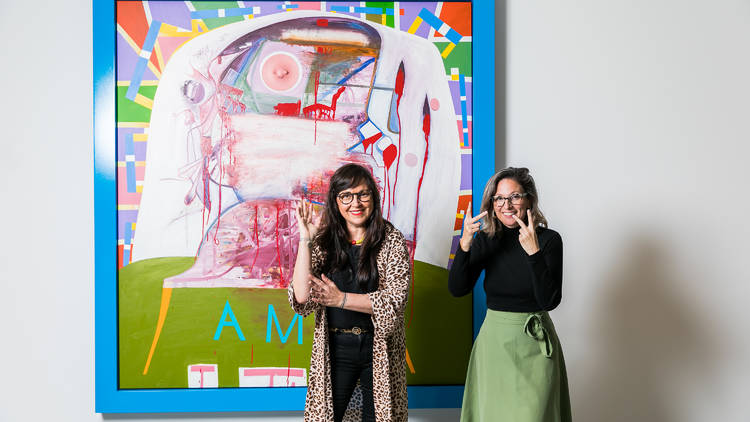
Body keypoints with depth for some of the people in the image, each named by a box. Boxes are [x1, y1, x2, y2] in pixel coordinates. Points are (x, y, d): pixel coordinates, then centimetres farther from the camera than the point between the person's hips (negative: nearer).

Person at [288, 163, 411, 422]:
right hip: (335, 349, 1)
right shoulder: (324, 242, 0)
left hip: (379, 348, -1)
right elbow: (302, 297, -12)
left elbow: (394, 299, -14)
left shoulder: (392, 241, -5)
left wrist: (341, 299, -22)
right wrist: (305, 240, -15)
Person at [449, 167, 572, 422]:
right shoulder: (485, 240, 0)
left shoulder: (548, 239, -8)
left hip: (535, 345, -2)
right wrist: (464, 244, -22)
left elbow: (550, 301, -17)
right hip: (494, 339, 3)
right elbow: (457, 289, -9)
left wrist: (533, 252, -27)